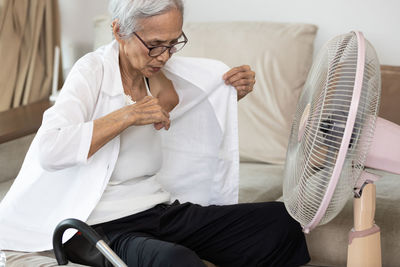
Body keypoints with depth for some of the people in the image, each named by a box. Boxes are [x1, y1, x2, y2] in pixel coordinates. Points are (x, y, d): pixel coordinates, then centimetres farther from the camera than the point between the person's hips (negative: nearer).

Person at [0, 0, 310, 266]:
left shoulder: (160, 76, 8)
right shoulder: (93, 72, -10)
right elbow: (49, 151, -26)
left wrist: (234, 94, 9)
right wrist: (128, 115, -23)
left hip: (160, 210, 7)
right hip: (103, 225, -7)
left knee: (281, 220, -10)